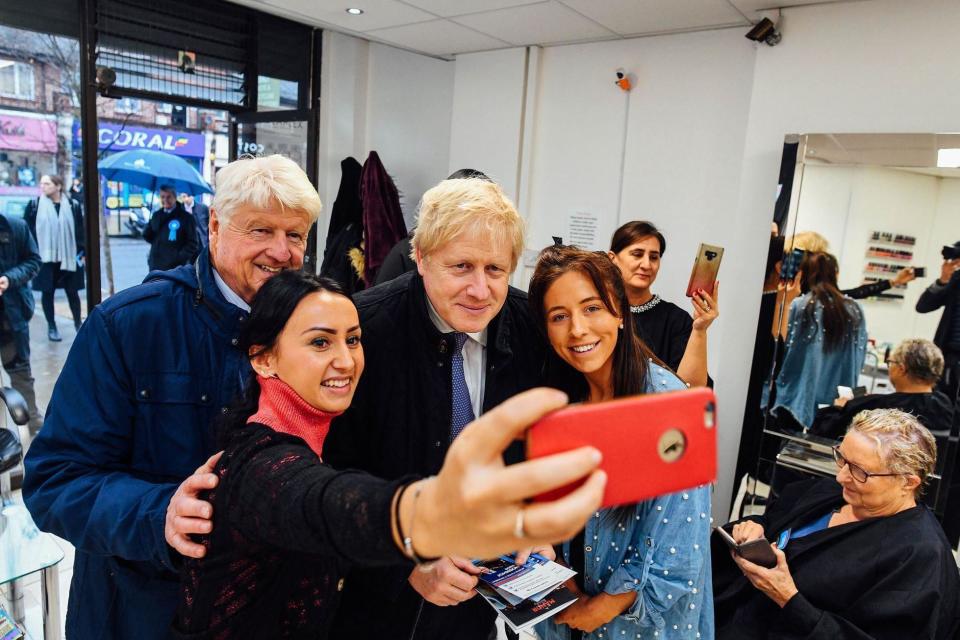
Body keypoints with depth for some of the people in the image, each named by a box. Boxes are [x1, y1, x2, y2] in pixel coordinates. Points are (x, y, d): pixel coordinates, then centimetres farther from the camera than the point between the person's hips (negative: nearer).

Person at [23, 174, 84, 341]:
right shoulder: (34, 205, 0)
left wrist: (82, 252, 0)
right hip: (45, 258, 0)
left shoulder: (73, 205, 1)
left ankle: (78, 323, 21)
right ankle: (51, 326, 17)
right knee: (47, 292, 6)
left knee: (72, 292, 7)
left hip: (68, 257, 0)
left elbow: (80, 230, 4)